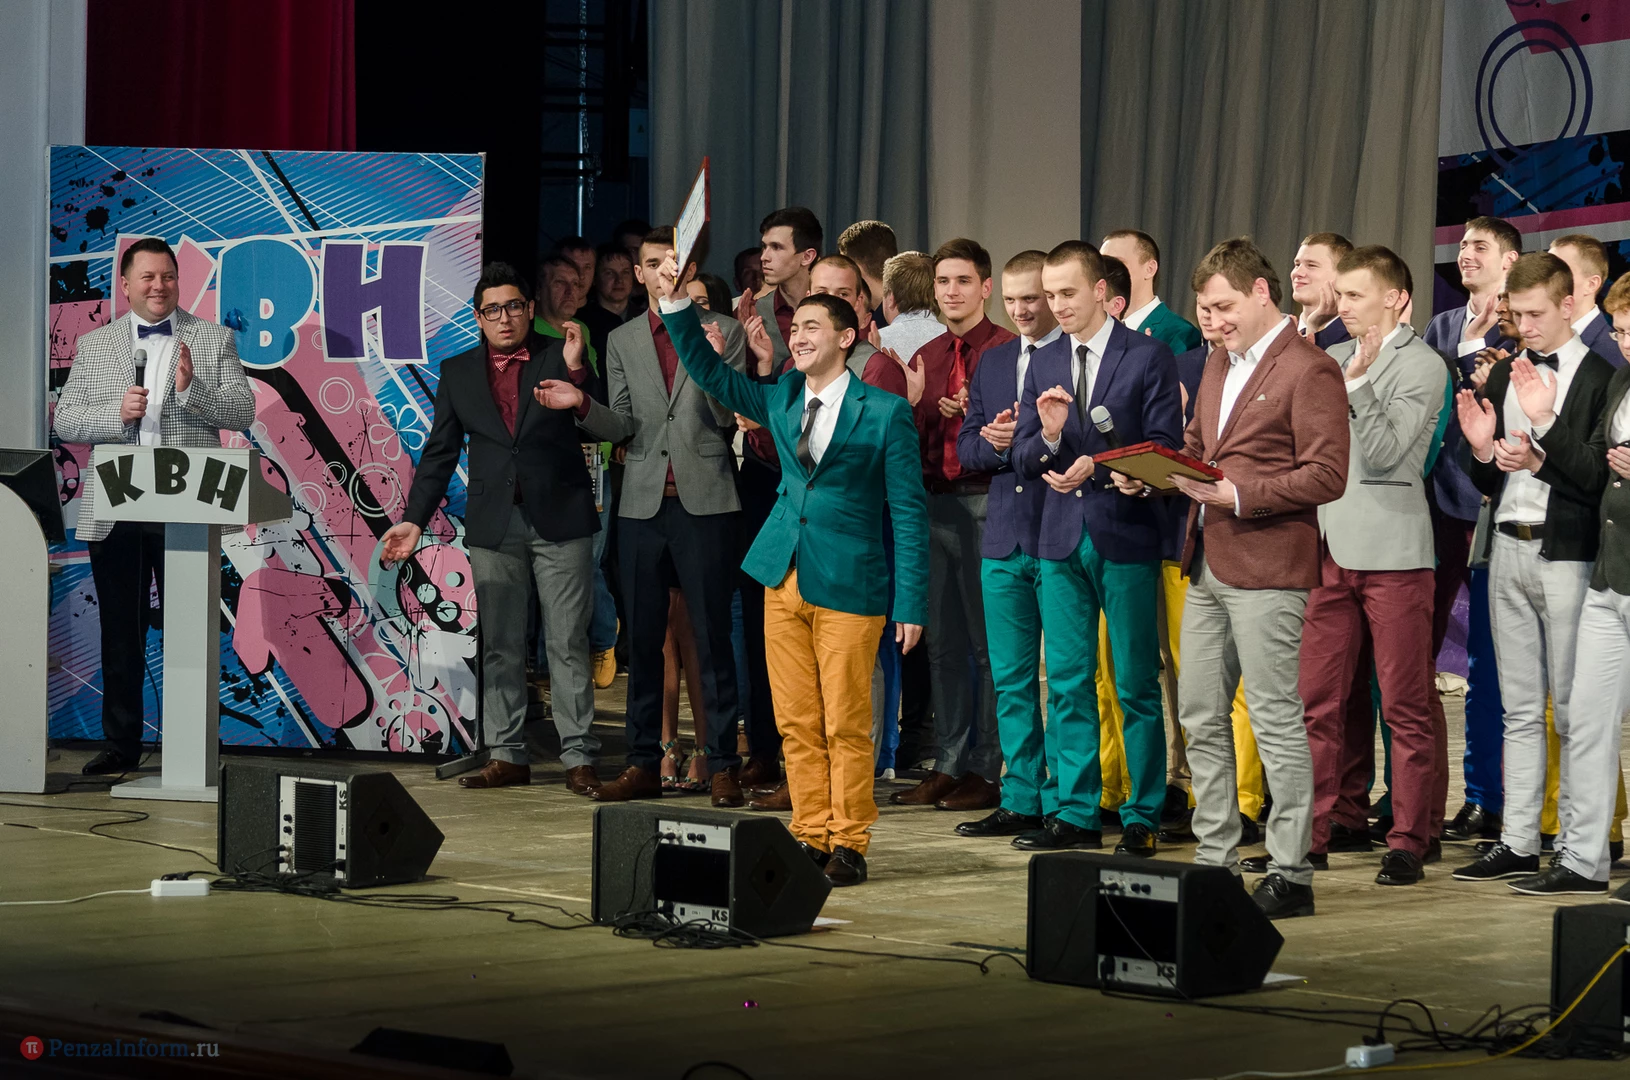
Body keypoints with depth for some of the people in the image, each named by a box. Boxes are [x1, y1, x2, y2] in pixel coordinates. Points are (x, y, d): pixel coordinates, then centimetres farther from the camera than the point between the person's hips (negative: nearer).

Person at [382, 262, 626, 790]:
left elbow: (615, 430, -3)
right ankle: (506, 756, 13)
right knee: (499, 646, 6)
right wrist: (414, 519, 4)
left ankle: (579, 757, 1)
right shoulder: (458, 373, 10)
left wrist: (579, 399, -23)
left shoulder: (561, 359, 3)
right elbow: (439, 453, 12)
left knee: (568, 643, -2)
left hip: (560, 522, -3)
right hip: (494, 525, 3)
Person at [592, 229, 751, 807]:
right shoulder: (622, 341, 15)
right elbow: (621, 423, 11)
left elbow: (728, 417, -3)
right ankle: (642, 764, 12)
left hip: (703, 498, -3)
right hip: (642, 499, 3)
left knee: (712, 636, -4)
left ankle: (723, 764, 0)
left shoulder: (724, 331, 5)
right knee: (642, 639, 6)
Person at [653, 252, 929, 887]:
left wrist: (911, 603, -10)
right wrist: (675, 303, -1)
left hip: (848, 585, -5)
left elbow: (909, 512, -6)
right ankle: (811, 837, 16)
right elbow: (707, 370, 13)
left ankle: (848, 844, 9)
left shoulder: (885, 413, -6)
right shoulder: (780, 400, 10)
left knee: (845, 725, 0)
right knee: (796, 722, 8)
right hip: (785, 578, 5)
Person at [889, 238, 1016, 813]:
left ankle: (986, 771, 2)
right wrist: (909, 405, -2)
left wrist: (975, 415, -21)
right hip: (934, 502, 7)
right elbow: (911, 439, 17)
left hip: (987, 501, -7)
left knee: (989, 641, -3)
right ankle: (948, 765, 16)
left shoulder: (1009, 350, -4)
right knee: (944, 641, 10)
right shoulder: (924, 357, 17)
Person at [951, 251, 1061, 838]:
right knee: (1011, 679, 10)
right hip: (1005, 541, 6)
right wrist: (994, 443, -6)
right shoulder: (992, 362, 16)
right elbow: (966, 446, 15)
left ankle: (1064, 804, 5)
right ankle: (1021, 800, 17)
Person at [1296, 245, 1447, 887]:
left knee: (1406, 703, -3)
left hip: (1392, 550, -6)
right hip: (1329, 547, 6)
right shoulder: (1330, 361, 17)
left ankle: (1409, 840, 2)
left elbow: (1385, 450, -13)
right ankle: (1319, 830, 14)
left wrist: (1357, 383, -16)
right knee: (1319, 699, 6)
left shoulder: (1422, 366, -3)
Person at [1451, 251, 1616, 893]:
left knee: (1574, 711, -6)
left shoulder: (1600, 378, -8)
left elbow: (1599, 479, -15)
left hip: (1568, 555, -7)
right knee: (1520, 708, 11)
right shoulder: (1503, 377, 13)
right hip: (1509, 548, 7)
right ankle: (1518, 843, 17)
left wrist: (1546, 428, -22)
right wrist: (1483, 451, -4)